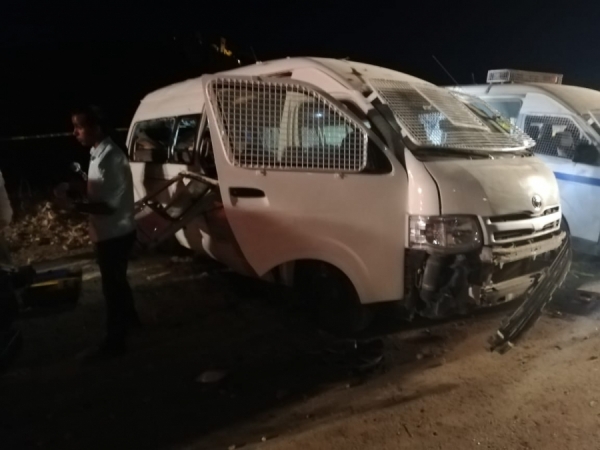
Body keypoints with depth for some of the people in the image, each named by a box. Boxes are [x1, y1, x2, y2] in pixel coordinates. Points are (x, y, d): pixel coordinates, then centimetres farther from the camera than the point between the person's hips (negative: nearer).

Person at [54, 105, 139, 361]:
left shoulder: (110, 158, -25)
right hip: (110, 233, 10)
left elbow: (110, 205, -27)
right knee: (116, 281, 25)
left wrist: (73, 205, -29)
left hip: (114, 235, -10)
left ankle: (115, 342, 19)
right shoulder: (99, 153, 6)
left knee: (112, 286, 3)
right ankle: (130, 319, 46)